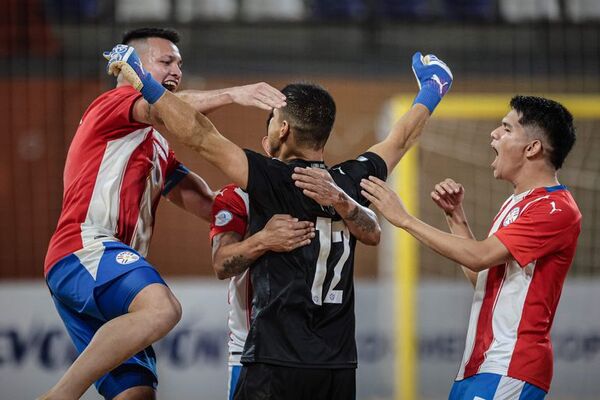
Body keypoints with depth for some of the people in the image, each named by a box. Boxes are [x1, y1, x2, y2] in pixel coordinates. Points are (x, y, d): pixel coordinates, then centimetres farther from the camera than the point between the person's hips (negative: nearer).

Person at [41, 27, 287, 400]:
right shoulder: (114, 103, 7)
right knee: (162, 307, -35)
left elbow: (203, 203, 24)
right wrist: (233, 94, -29)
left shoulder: (158, 145, 34)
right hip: (86, 247, -10)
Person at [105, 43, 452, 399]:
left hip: (278, 362, -6)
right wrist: (433, 88, 42)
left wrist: (142, 80, -1)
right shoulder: (352, 183, 7)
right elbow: (401, 139, 25)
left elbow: (198, 134, -11)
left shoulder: (274, 181, -9)